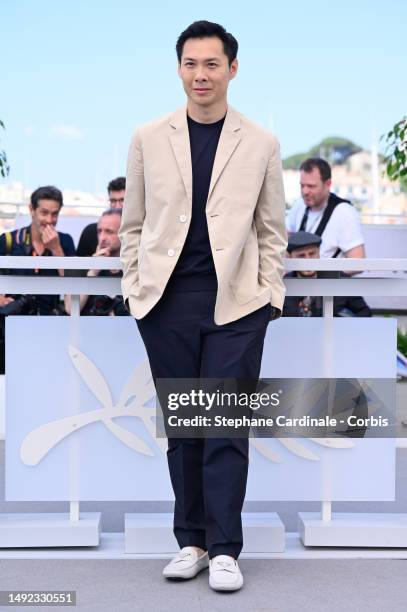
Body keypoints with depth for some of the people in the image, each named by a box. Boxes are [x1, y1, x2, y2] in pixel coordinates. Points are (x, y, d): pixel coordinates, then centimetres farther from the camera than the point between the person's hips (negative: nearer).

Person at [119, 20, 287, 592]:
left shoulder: (261, 144, 5)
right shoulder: (148, 139, 7)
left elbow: (272, 230, 8)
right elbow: (133, 223, 10)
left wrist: (269, 295, 0)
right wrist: (134, 288, 4)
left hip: (236, 305, -1)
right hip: (167, 303, 2)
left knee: (227, 426, -2)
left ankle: (224, 549, 6)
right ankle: (191, 540, 19)